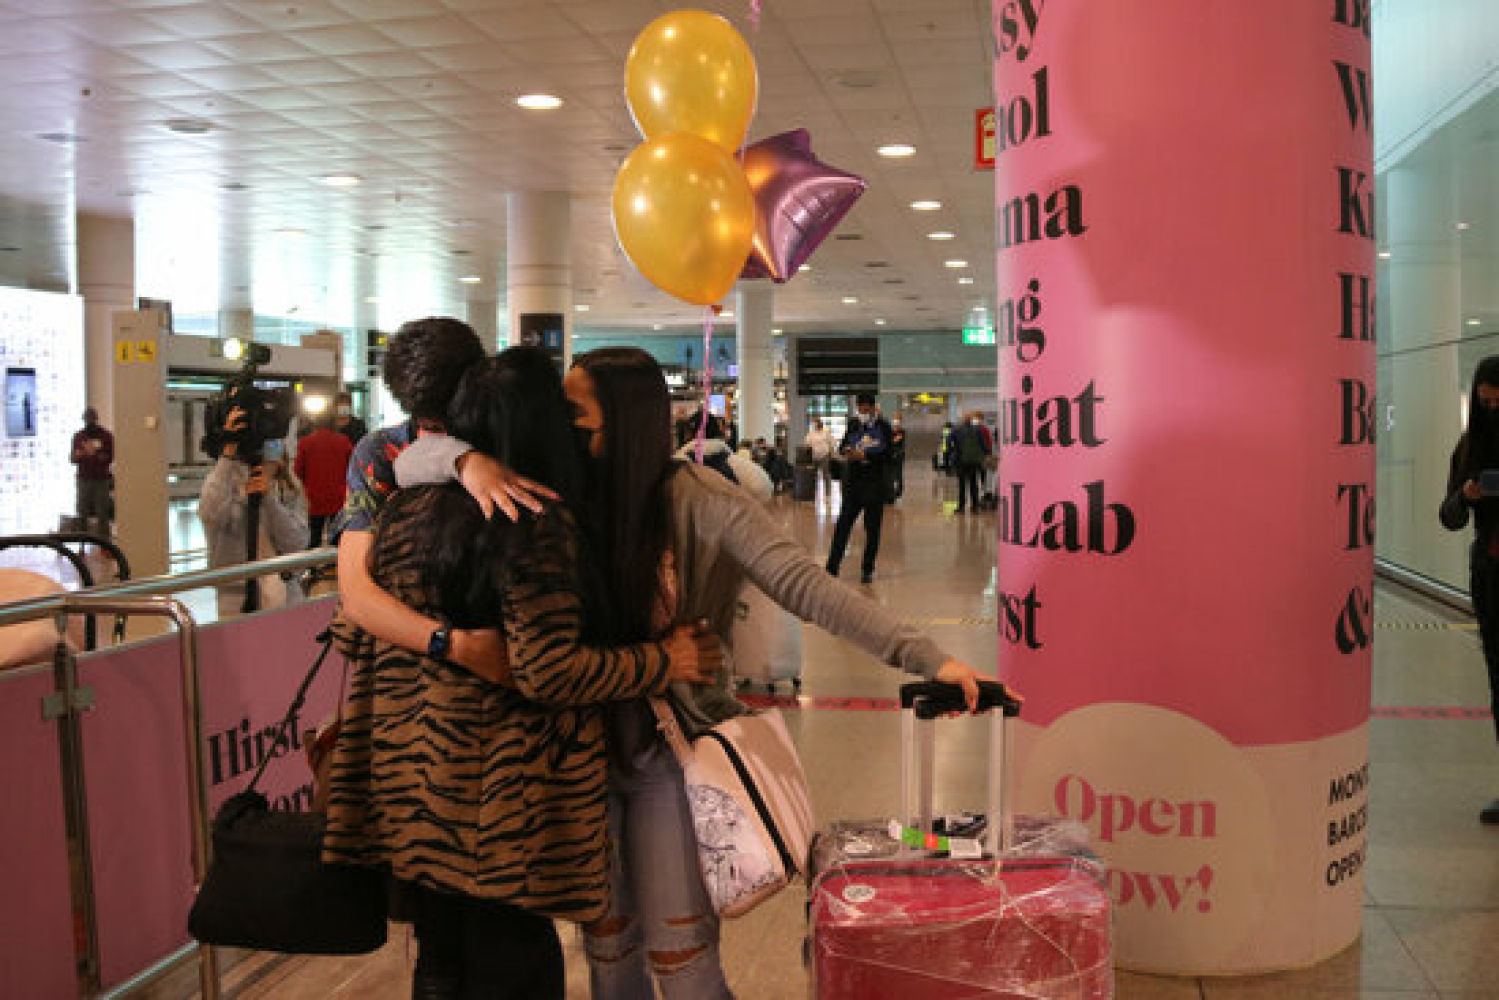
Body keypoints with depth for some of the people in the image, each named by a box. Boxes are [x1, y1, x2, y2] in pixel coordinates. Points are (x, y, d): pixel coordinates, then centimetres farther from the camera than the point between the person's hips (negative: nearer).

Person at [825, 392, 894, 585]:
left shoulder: (883, 427, -2)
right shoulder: (853, 424, 9)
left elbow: (887, 455, -9)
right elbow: (842, 446, 10)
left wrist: (865, 456, -20)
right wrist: (847, 451, -13)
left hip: (875, 482, -3)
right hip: (853, 480, 3)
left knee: (872, 528, 4)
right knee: (843, 524, -1)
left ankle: (868, 570, 14)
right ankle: (832, 567, 3)